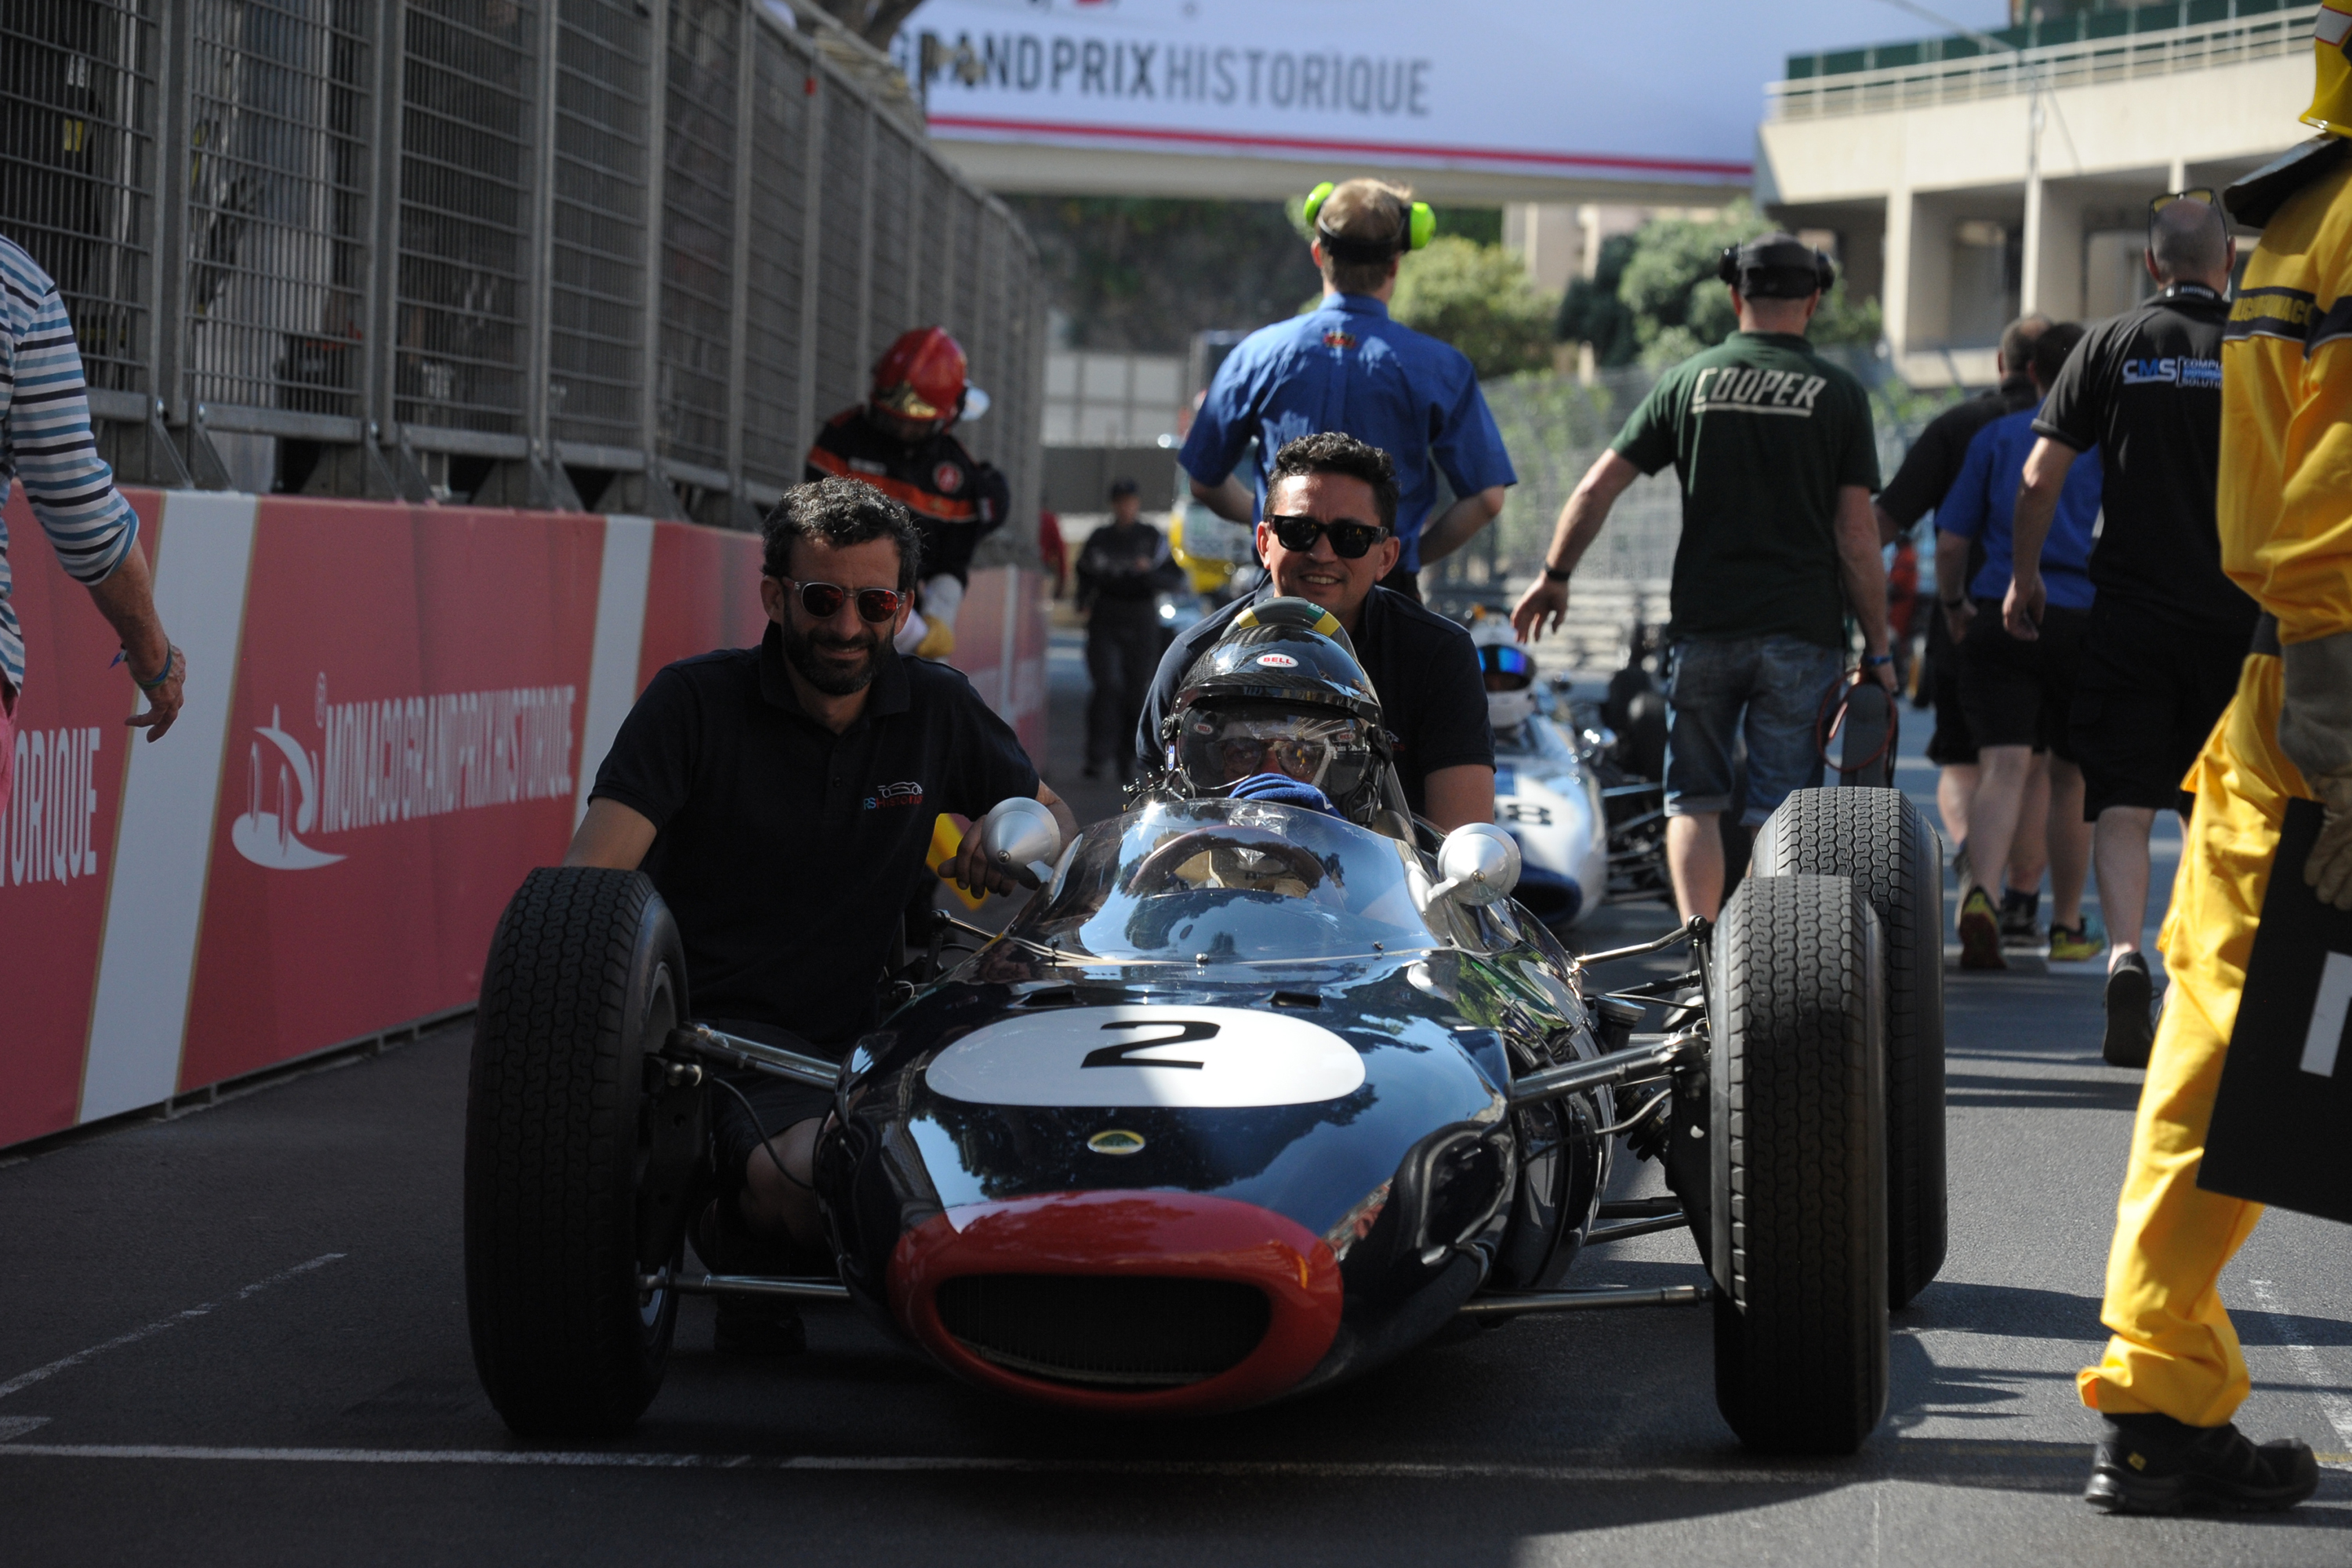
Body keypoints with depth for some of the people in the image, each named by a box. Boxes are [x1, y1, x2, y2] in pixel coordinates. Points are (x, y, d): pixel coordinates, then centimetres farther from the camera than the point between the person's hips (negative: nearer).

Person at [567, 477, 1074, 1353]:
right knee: (813, 1175, -35)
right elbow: (587, 883, -11)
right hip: (722, 1032, -4)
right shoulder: (695, 704, -2)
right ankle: (739, 1224, 0)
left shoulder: (941, 712, 10)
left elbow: (1054, 818, 26)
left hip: (866, 1037, 4)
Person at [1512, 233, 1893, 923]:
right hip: (1801, 632, -1)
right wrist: (1878, 648, 2)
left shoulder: (1688, 381, 4)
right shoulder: (1839, 394, 0)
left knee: (1694, 800, 10)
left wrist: (1555, 576, 17)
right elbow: (1856, 535, -4)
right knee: (1780, 811, 3)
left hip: (1703, 627, 1)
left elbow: (1595, 489, 3)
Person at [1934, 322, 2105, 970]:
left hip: (1999, 618, 0)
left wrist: (1954, 607, 24)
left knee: (2003, 766, -10)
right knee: (2071, 775, 14)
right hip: (2084, 623, 0)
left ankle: (1981, 894, -34)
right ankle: (2067, 926, 24)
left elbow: (1952, 540, 7)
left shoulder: (1997, 436, 8)